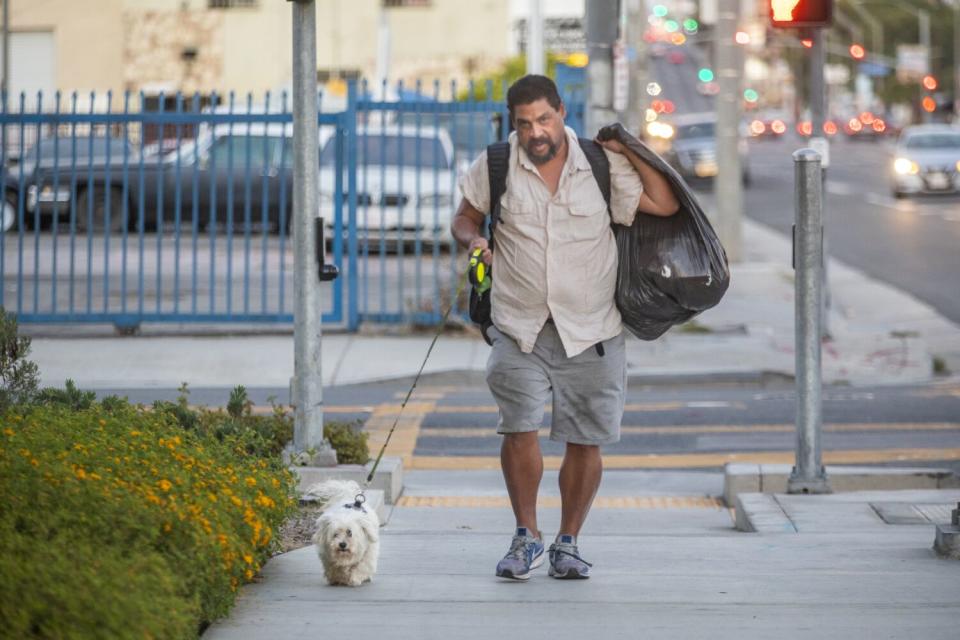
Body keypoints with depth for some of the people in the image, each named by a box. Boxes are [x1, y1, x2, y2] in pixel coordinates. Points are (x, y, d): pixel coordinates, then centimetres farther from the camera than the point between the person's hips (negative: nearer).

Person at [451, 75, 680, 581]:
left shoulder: (601, 164, -2)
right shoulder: (495, 165, 1)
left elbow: (665, 205, -3)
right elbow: (465, 218, 14)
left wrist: (629, 152, -8)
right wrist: (473, 241, -8)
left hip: (591, 331, 0)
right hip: (519, 327, 0)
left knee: (584, 441, 2)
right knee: (520, 429, -12)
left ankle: (568, 543, 18)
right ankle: (526, 538, 6)